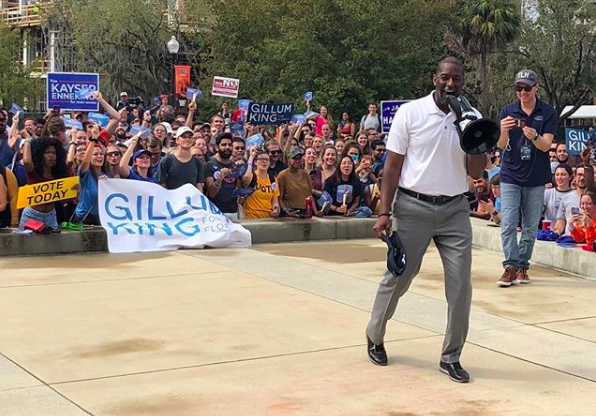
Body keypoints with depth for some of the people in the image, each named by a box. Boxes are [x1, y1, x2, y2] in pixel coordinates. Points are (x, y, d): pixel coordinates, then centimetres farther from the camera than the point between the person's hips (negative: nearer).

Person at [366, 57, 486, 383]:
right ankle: (375, 337, 30)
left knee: (461, 285, -3)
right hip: (414, 207, -2)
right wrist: (384, 212, -8)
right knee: (397, 278, 6)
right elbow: (392, 165, -3)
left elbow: (476, 173, 3)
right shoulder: (410, 113, -3)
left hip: (454, 210, 3)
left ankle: (451, 358, 9)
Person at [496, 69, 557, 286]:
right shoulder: (508, 111, -1)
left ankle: (522, 265, 18)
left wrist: (534, 136, -31)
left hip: (536, 178, 0)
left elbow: (546, 145, -9)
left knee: (530, 227, 7)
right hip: (511, 176, 0)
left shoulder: (548, 112, -3)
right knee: (508, 224, -8)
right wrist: (503, 131, -31)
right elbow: (501, 144, -8)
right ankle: (511, 267, -5)